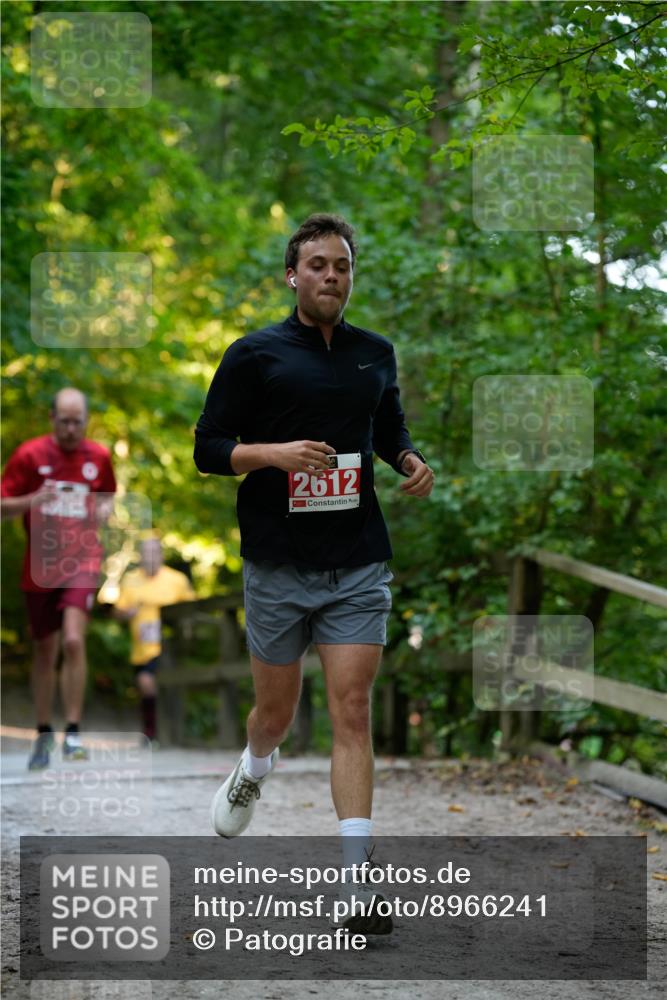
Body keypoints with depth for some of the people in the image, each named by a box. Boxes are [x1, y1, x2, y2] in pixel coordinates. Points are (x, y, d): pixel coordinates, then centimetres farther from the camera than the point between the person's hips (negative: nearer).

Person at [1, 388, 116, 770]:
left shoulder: (100, 456, 3)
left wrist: (105, 509, -2)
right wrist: (32, 501, -21)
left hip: (82, 560, -1)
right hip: (41, 565, 1)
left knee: (73, 641, -20)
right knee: (45, 652, 10)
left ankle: (74, 733, -13)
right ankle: (44, 735, 26)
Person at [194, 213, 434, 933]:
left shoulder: (375, 353, 10)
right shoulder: (255, 354, -1)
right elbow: (207, 449, -2)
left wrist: (412, 462, 4)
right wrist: (272, 453, -20)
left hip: (358, 568, 2)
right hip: (277, 568, -1)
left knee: (351, 712, -8)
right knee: (275, 713, 12)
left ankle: (355, 873, -9)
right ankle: (252, 773, 47)